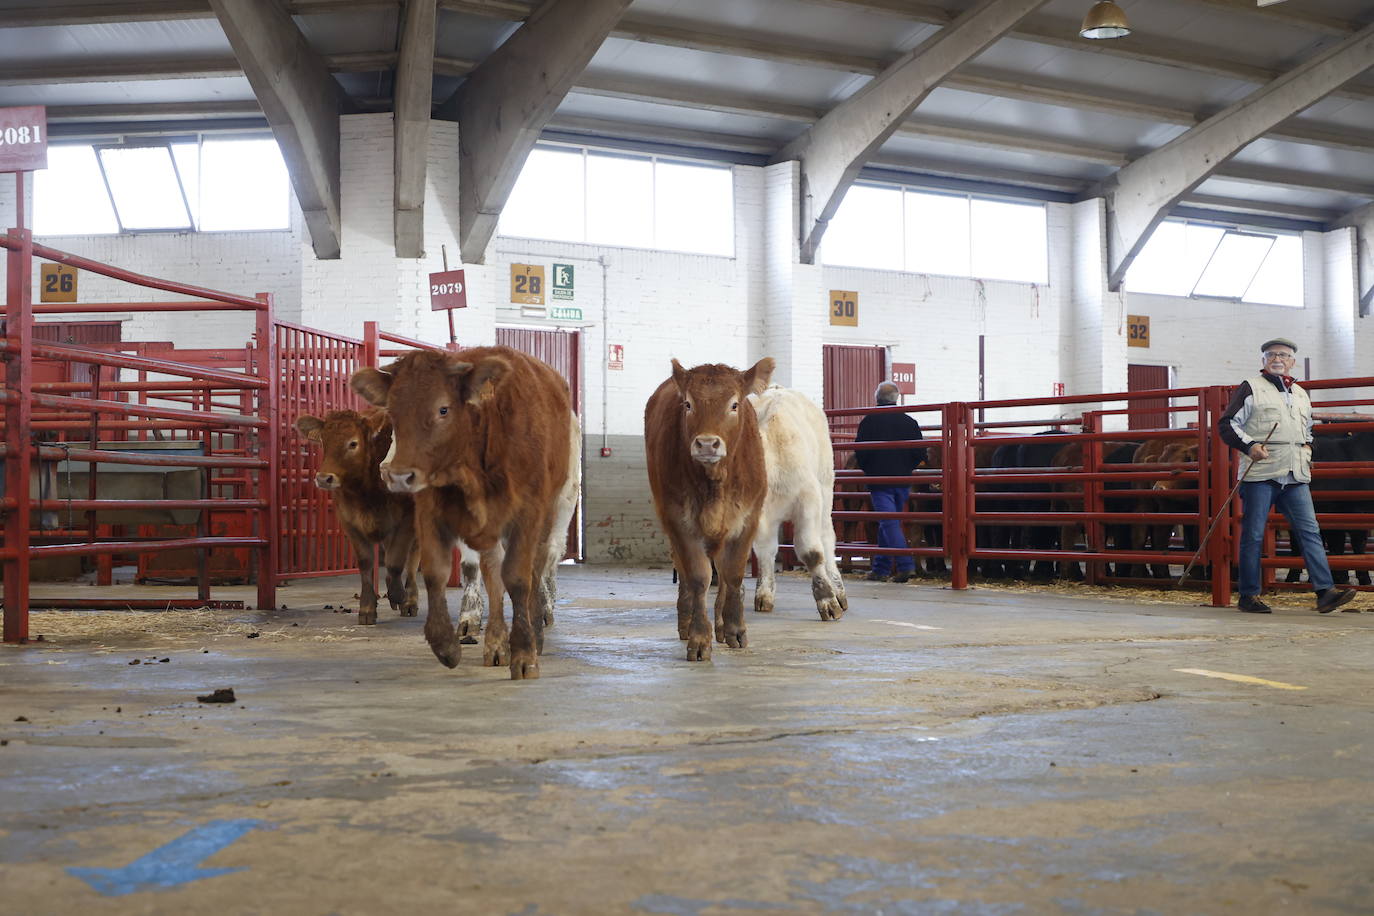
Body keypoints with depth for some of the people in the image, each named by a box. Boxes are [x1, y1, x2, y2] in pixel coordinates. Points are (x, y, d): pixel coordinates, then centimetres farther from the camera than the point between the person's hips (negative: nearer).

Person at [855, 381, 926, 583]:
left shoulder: (869, 421, -7)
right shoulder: (909, 422, 3)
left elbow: (860, 453, -7)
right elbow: (920, 454, 4)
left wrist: (867, 470, 11)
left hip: (879, 479, -4)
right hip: (903, 481, 4)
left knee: (889, 523, -6)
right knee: (887, 523, 13)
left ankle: (905, 565, -19)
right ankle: (880, 568, 18)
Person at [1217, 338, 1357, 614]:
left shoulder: (1301, 395, 22)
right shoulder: (1251, 388, 3)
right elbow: (1226, 424, -3)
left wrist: (1307, 448, 15)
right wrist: (1249, 445, -17)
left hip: (1296, 476, 5)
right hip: (1260, 473, -5)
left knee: (1310, 530, -3)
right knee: (1253, 534, -2)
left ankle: (1325, 591, -6)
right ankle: (1249, 596, 5)